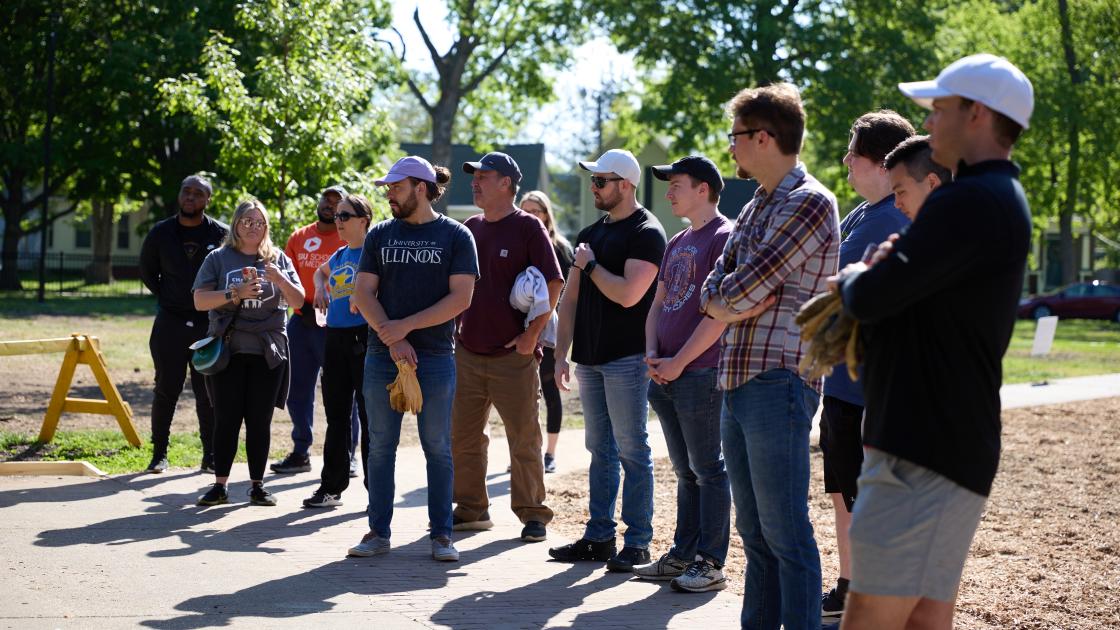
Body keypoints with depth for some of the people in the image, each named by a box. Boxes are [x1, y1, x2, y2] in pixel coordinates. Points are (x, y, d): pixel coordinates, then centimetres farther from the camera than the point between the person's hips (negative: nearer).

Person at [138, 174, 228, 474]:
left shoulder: (222, 234, -3)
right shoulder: (160, 233, 3)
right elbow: (147, 270, 18)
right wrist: (165, 298, 9)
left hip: (209, 324, -1)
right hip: (170, 323, 1)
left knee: (208, 393, 3)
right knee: (166, 390, 3)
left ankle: (211, 456, 11)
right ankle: (159, 454, 12)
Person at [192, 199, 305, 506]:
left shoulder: (279, 259, 10)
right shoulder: (219, 258, 5)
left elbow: (298, 300, 2)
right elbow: (200, 300, -3)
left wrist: (280, 279, -17)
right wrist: (236, 293, -16)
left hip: (268, 353, 1)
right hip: (227, 351, -1)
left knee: (260, 421, 3)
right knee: (226, 419, -1)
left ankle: (258, 486, 9)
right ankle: (219, 486, 4)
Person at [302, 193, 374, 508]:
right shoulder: (339, 255, 15)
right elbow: (320, 271, 36)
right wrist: (321, 288, 16)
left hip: (364, 337, -7)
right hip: (335, 337, 7)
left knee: (369, 415, -2)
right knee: (336, 415, 10)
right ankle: (332, 486, 15)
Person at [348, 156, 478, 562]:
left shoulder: (455, 236, 0)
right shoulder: (380, 235, 10)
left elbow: (461, 298, -8)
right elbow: (363, 293, 4)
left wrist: (405, 326, -13)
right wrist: (392, 339, -10)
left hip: (435, 357, -3)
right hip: (382, 356, 3)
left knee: (438, 447, 2)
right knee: (381, 446, 5)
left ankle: (441, 535, 9)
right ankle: (378, 532, 12)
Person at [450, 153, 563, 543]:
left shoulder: (528, 228, -6)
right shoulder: (471, 228, 12)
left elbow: (553, 284, -9)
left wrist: (533, 333, -14)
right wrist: (456, 327, 11)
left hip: (513, 354, -6)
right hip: (468, 352, 6)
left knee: (524, 439, 0)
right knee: (463, 437, 10)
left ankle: (533, 515, 8)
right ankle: (472, 510, 20)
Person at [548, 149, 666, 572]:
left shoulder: (645, 233, -9)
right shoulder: (590, 235, 16)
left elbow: (628, 294, -21)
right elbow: (570, 299, 17)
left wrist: (589, 265, -7)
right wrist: (561, 354, 10)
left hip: (626, 359, -8)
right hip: (590, 358, 8)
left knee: (632, 451, -4)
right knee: (601, 451, 12)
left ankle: (637, 542, -1)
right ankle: (599, 537, 17)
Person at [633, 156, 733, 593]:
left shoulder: (725, 237, -10)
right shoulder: (677, 243, 18)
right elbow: (658, 303, 21)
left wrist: (678, 362, -15)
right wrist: (652, 354, 4)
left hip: (700, 374, -8)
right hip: (666, 375, 8)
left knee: (707, 469, -3)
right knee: (685, 470, 13)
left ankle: (711, 564, 0)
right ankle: (683, 556, 19)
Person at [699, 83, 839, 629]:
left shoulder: (810, 203, -11)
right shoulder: (755, 208, 19)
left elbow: (741, 292, -17)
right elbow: (713, 292, 14)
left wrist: (728, 299, 4)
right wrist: (734, 302, -7)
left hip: (777, 382, -9)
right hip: (737, 381, 9)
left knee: (785, 533, -6)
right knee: (754, 531, 13)